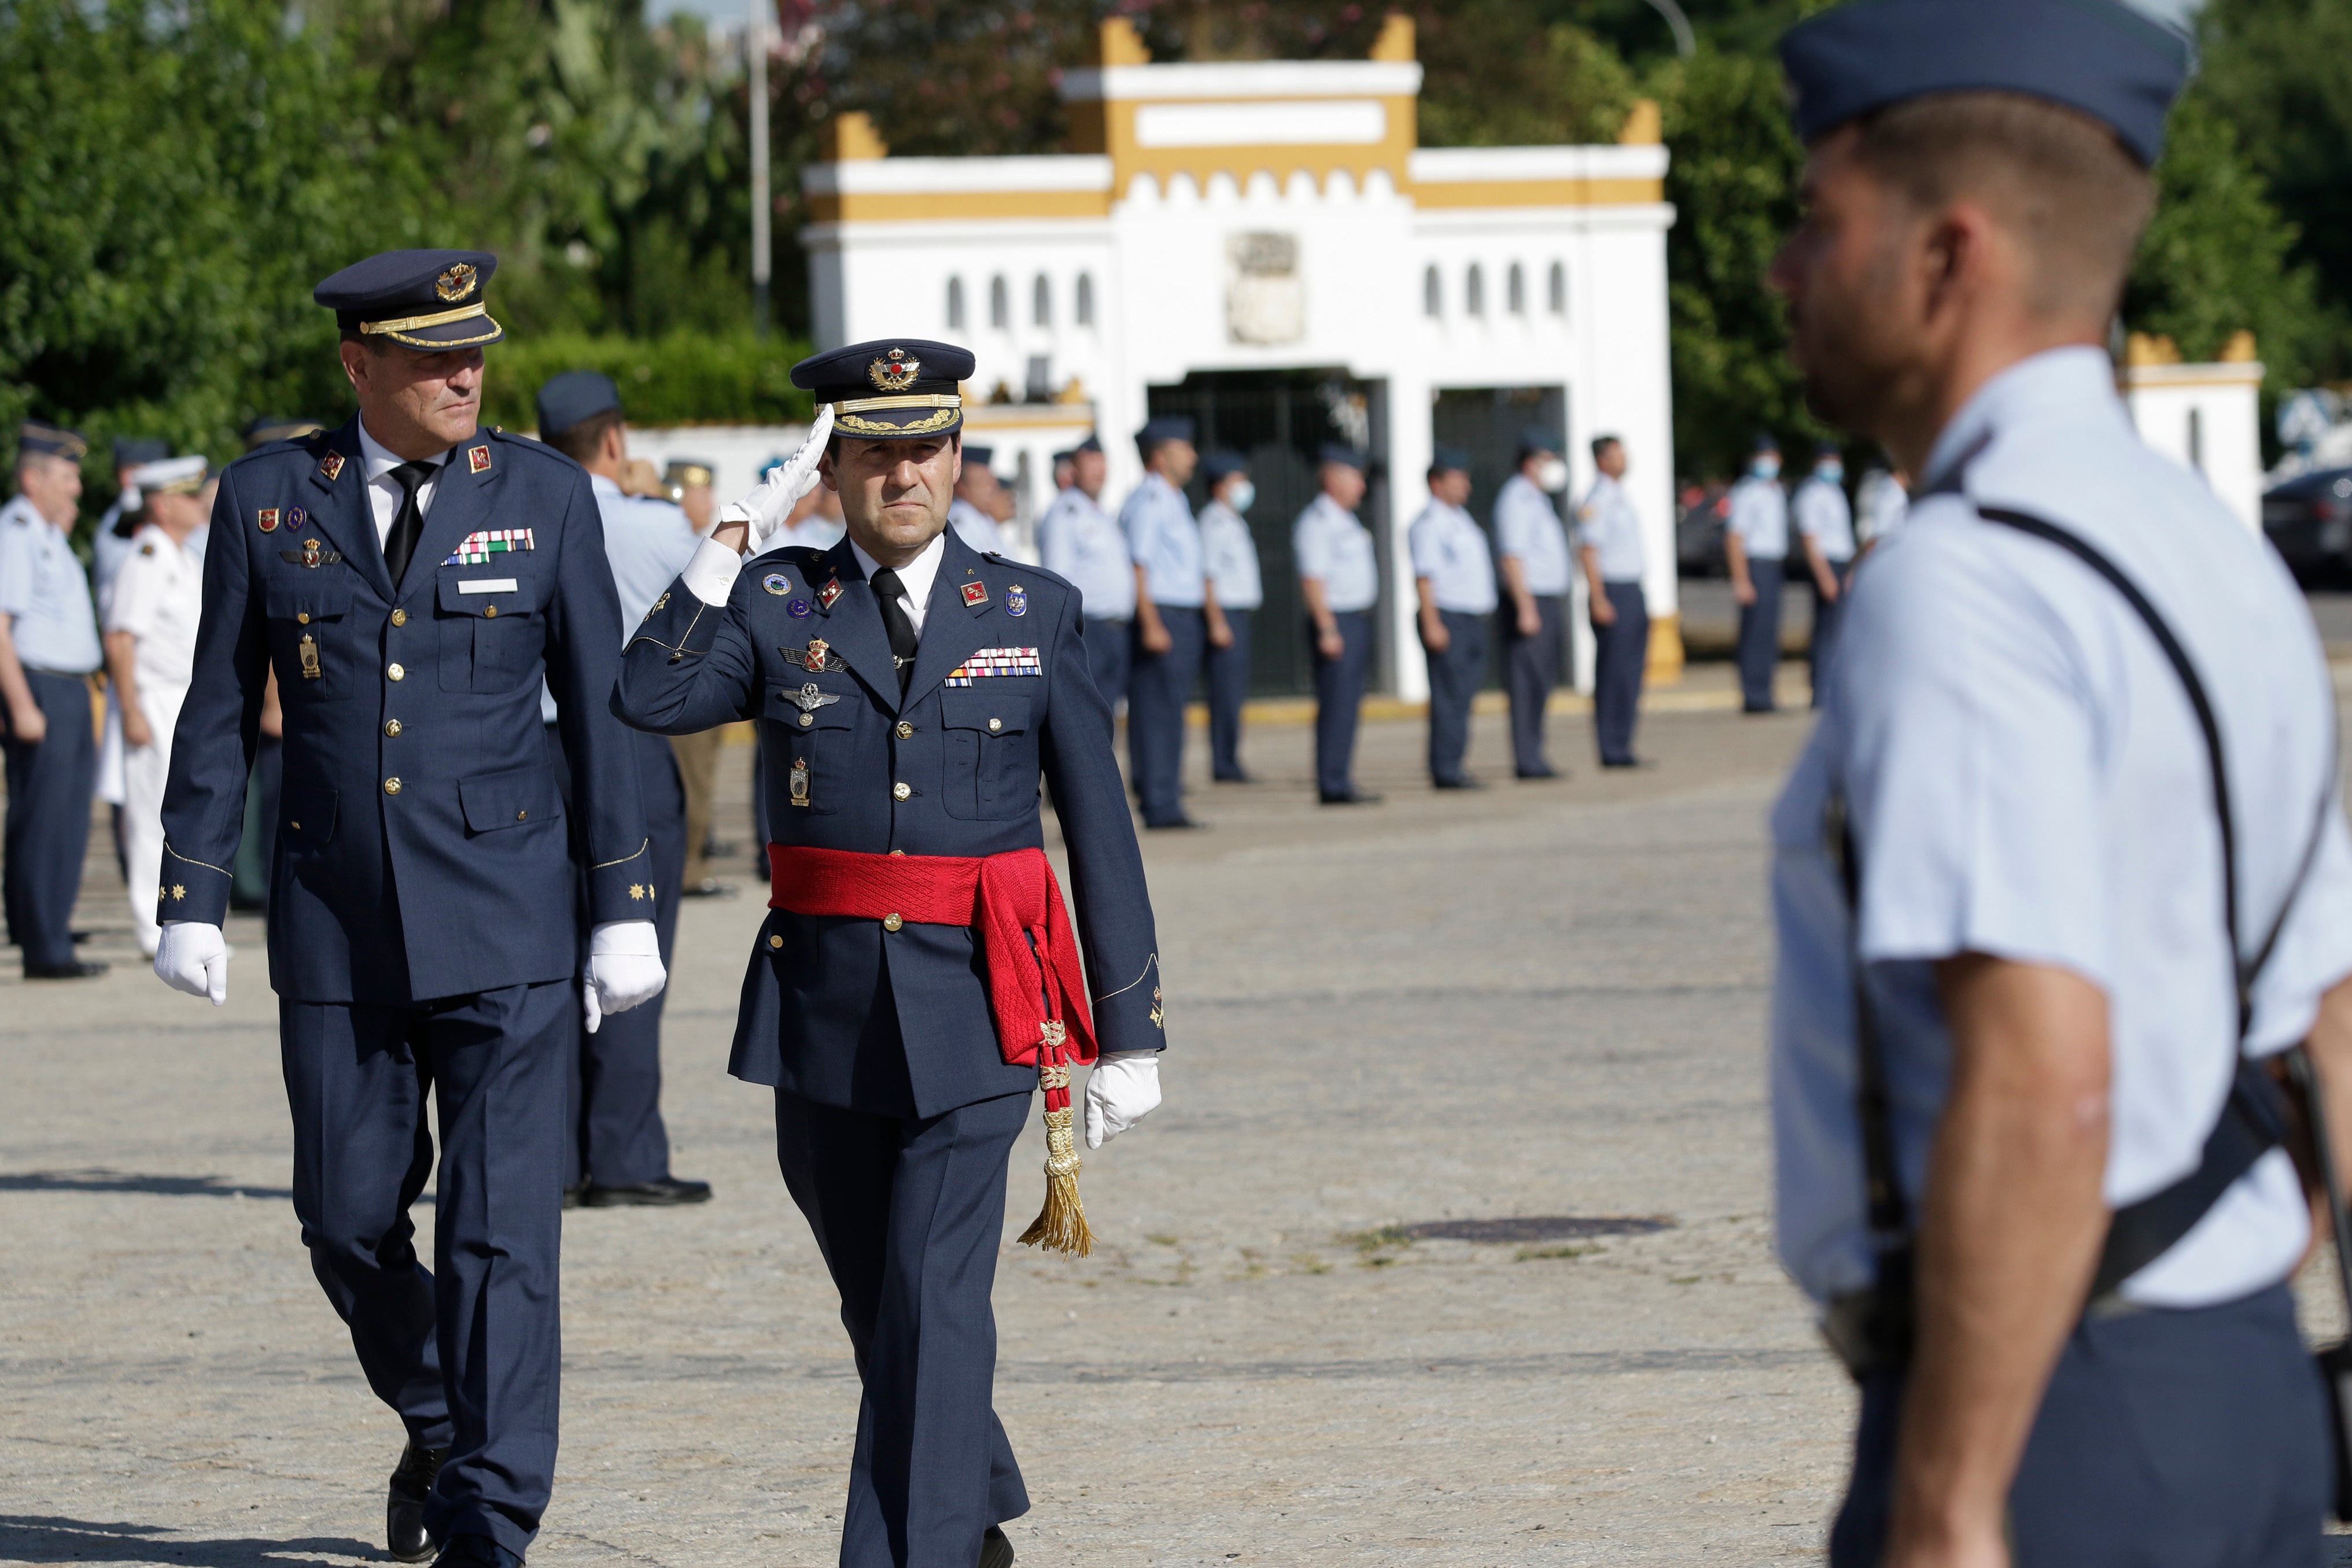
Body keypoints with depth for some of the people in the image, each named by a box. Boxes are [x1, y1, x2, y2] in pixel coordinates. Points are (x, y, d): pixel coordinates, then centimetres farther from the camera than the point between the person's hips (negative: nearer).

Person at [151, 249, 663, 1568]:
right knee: (350, 1221, 8)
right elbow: (220, 714, 7)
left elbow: (601, 708, 3)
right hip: (338, 931, 2)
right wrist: (193, 900, 2)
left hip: (505, 928, -2)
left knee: (503, 1226, -8)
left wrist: (627, 906, 0)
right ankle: (439, 1427, 34)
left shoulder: (544, 494, 0)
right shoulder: (269, 498, 2)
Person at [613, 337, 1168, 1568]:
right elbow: (646, 697, -14)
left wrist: (1130, 1032, 1)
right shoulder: (777, 604, 5)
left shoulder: (1033, 612, 4)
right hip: (825, 996, 2)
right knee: (875, 1294, 13)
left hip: (976, 1000, -2)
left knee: (934, 1290, -12)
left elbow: (1101, 830, 4)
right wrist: (736, 536, -11)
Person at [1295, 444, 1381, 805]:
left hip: (1357, 622, 10)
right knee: (1336, 705, -11)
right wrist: (1327, 630, -23)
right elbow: (1313, 579, -18)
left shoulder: (1346, 522, 19)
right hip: (1336, 622, -10)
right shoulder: (1316, 522, -12)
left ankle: (1342, 783, 14)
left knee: (1349, 704, 10)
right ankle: (1333, 785, -11)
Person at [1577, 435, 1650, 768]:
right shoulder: (1597, 500, -11)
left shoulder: (1622, 498, 18)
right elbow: (1588, 550, -17)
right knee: (1613, 674, -8)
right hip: (1612, 593, -9)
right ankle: (1612, 750, -6)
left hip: (1633, 591, 9)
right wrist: (1599, 600, -22)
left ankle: (1623, 746, 14)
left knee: (1632, 670, 9)